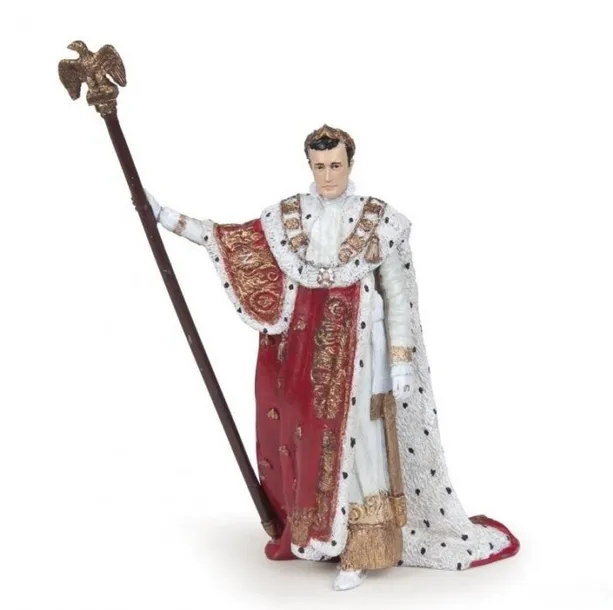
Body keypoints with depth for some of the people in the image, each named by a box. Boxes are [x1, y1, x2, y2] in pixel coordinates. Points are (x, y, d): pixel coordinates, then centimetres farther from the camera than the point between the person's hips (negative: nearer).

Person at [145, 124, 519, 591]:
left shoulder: (381, 221, -3)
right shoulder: (287, 216, 5)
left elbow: (398, 298, -3)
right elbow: (233, 241, 7)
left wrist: (402, 362, -7)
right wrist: (166, 216, 2)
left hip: (357, 344, -3)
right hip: (303, 345, 3)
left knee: (353, 440, -1)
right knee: (305, 437, 10)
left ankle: (357, 551, 9)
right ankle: (312, 533, 27)